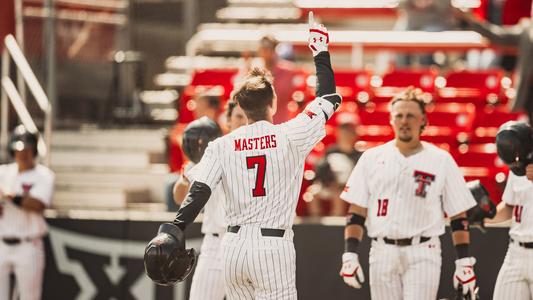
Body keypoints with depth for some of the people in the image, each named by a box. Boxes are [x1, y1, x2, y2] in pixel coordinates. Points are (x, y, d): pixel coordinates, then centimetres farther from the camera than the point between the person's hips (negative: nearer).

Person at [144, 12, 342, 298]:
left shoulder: (221, 145, 4)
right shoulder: (290, 135, -3)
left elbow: (198, 191, -7)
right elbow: (327, 97, 9)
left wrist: (173, 231, -12)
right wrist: (320, 50, 20)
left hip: (234, 246, 4)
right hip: (272, 248, -4)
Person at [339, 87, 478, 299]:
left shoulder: (441, 160, 3)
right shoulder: (372, 158, 8)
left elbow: (458, 217, 4)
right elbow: (356, 212, 6)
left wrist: (465, 263, -2)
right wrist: (349, 255, -4)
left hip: (423, 255, -2)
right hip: (383, 254, 2)